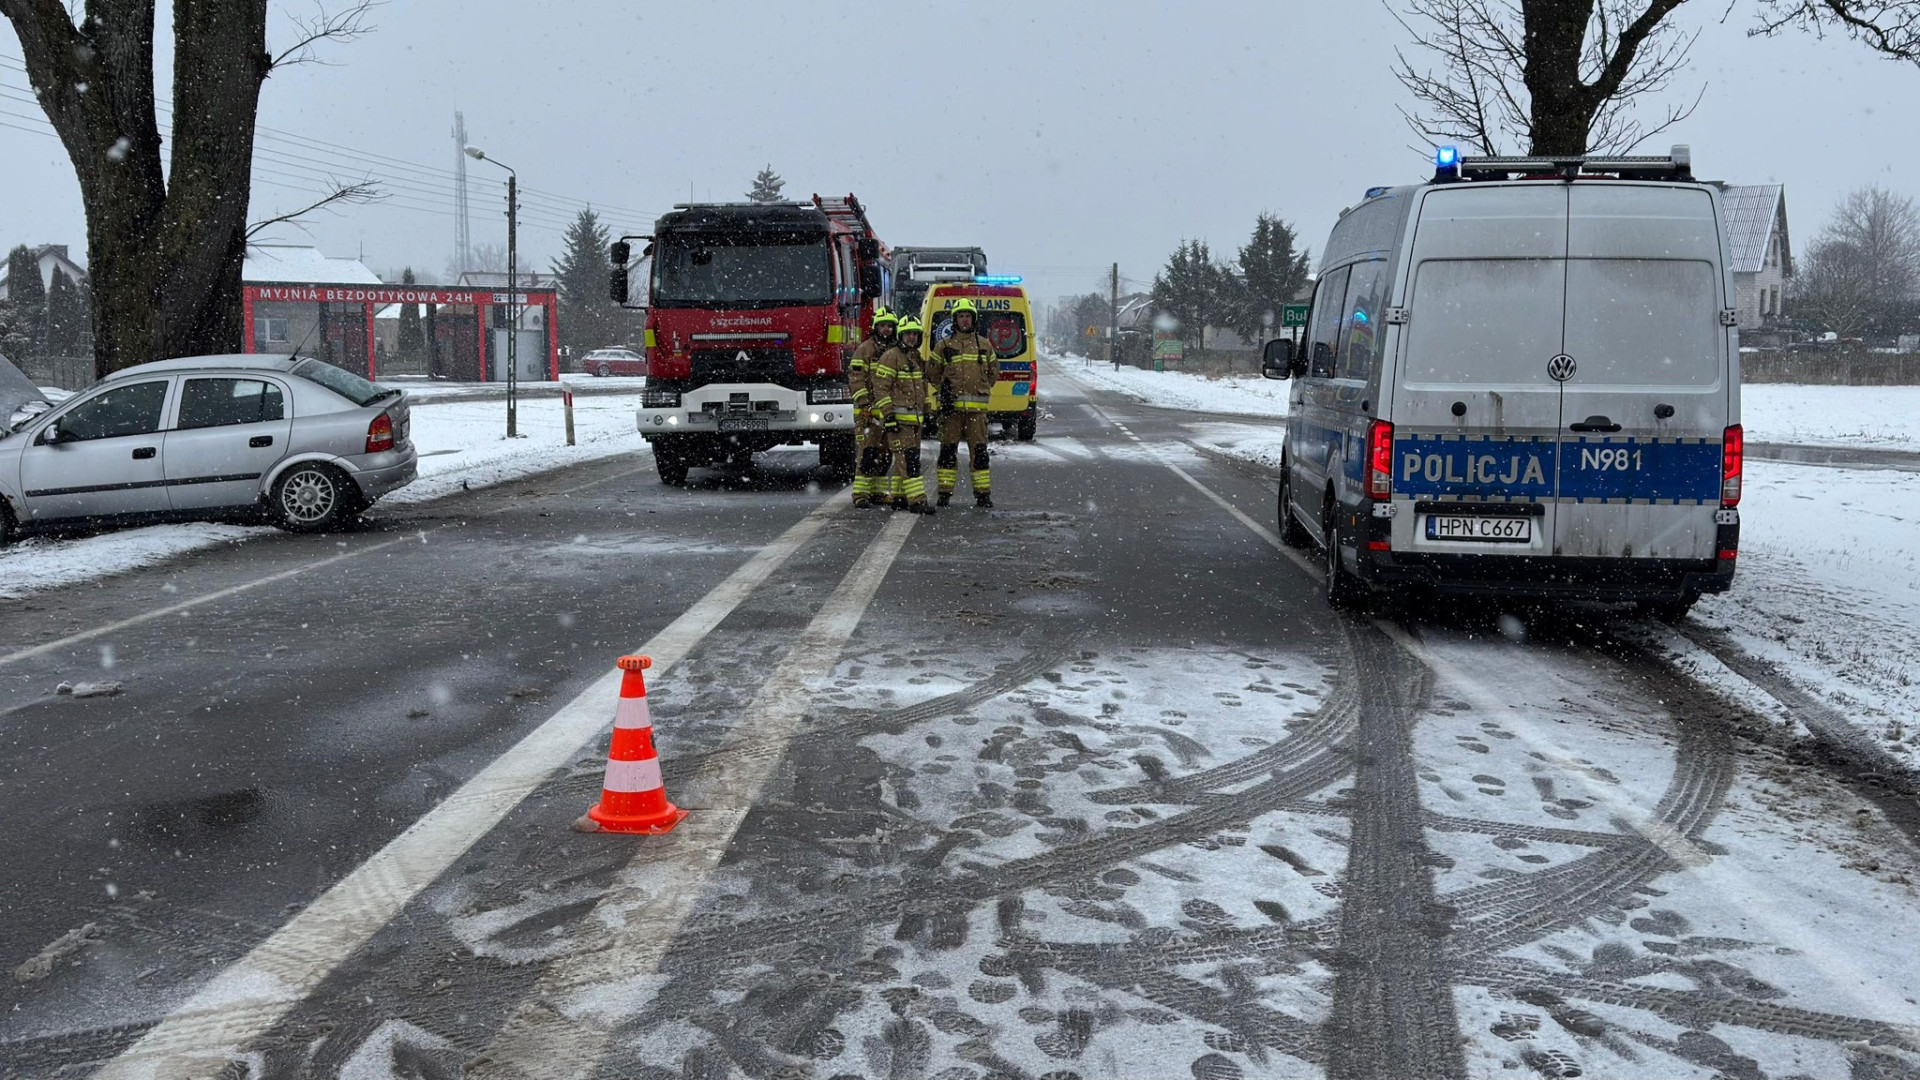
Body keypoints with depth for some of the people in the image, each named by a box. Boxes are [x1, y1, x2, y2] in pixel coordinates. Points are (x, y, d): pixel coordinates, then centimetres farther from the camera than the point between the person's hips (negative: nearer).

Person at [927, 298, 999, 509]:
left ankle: (983, 494, 4)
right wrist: (942, 389, 0)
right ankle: (945, 493, 7)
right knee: (948, 449, 2)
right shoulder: (944, 345, 6)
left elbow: (994, 371, 21)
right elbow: (932, 371, 12)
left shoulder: (984, 345, 11)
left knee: (979, 450, 0)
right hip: (951, 406, -1)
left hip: (977, 407, 1)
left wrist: (981, 389, 12)